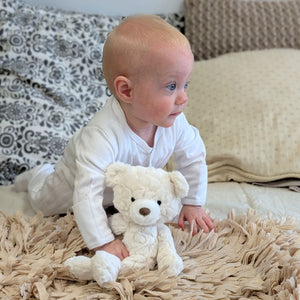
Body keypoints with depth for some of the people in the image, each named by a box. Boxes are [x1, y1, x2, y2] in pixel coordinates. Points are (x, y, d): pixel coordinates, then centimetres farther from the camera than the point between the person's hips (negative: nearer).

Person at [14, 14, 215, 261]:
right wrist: (103, 243, -54)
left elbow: (194, 158, -14)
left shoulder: (174, 122, -32)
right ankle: (41, 175, 48)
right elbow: (87, 196, -51)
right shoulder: (102, 136, -51)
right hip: (81, 174, -4)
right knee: (44, 201, 17)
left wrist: (193, 204, -12)